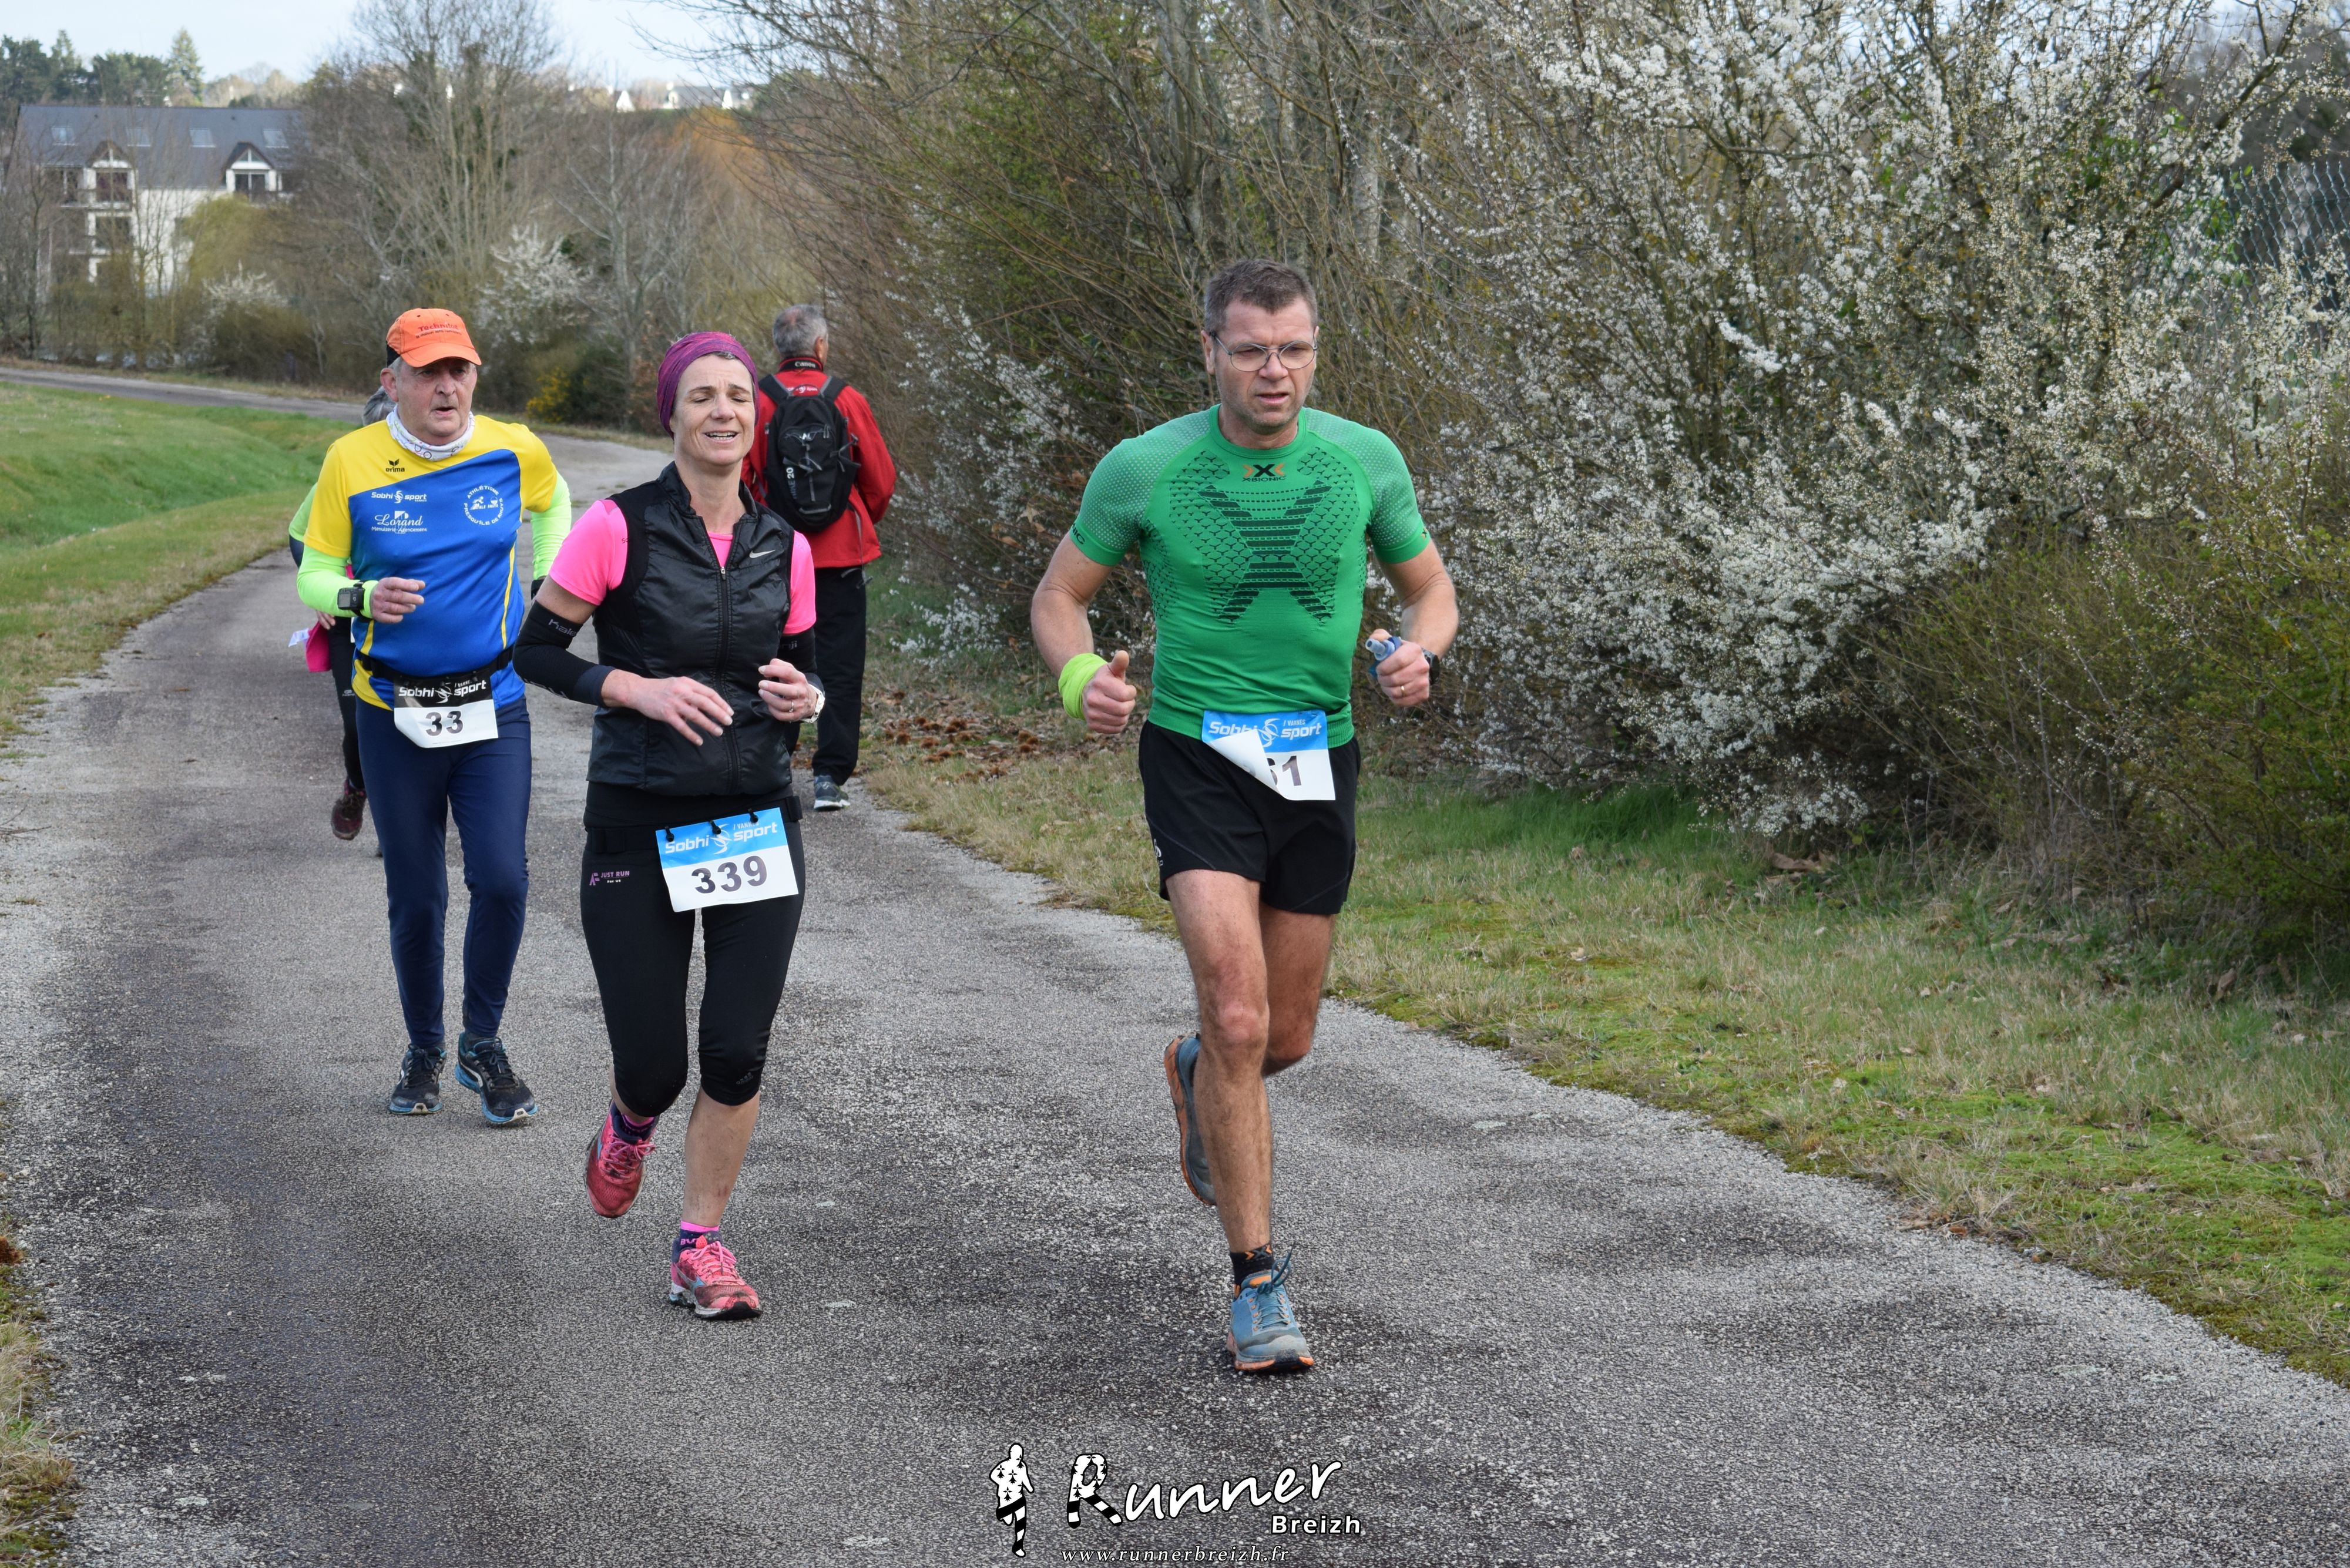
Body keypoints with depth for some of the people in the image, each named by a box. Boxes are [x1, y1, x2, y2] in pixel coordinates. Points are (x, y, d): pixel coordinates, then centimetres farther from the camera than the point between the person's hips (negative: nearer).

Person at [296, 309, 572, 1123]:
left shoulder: (515, 451, -2)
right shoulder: (352, 461, -7)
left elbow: (551, 504, 22)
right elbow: (313, 575, -1)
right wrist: (361, 597, -22)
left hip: (494, 706, 1)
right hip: (395, 712, 0)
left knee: (502, 880, -13)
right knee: (416, 900, 6)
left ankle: (483, 1045, 8)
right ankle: (423, 1050, 28)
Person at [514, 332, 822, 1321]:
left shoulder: (783, 547, 7)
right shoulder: (619, 528, -6)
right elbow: (533, 648, -4)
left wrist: (805, 699, -4)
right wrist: (635, 688, -16)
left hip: (756, 824, 3)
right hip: (638, 831, -3)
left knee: (738, 1053, -5)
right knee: (654, 1065, 0)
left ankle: (701, 1246, 12)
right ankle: (629, 1127, 37)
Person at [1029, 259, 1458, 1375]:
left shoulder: (1364, 461, -3)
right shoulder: (1144, 468, -8)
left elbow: (1430, 589, 10)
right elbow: (1060, 594, 4)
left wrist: (1417, 655, -13)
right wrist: (1080, 678, -17)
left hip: (1319, 764, 3)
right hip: (1198, 756, -3)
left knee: (1286, 1037, 13)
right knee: (1239, 1020, -16)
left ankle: (1197, 1078, 52)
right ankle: (1259, 1283, -4)